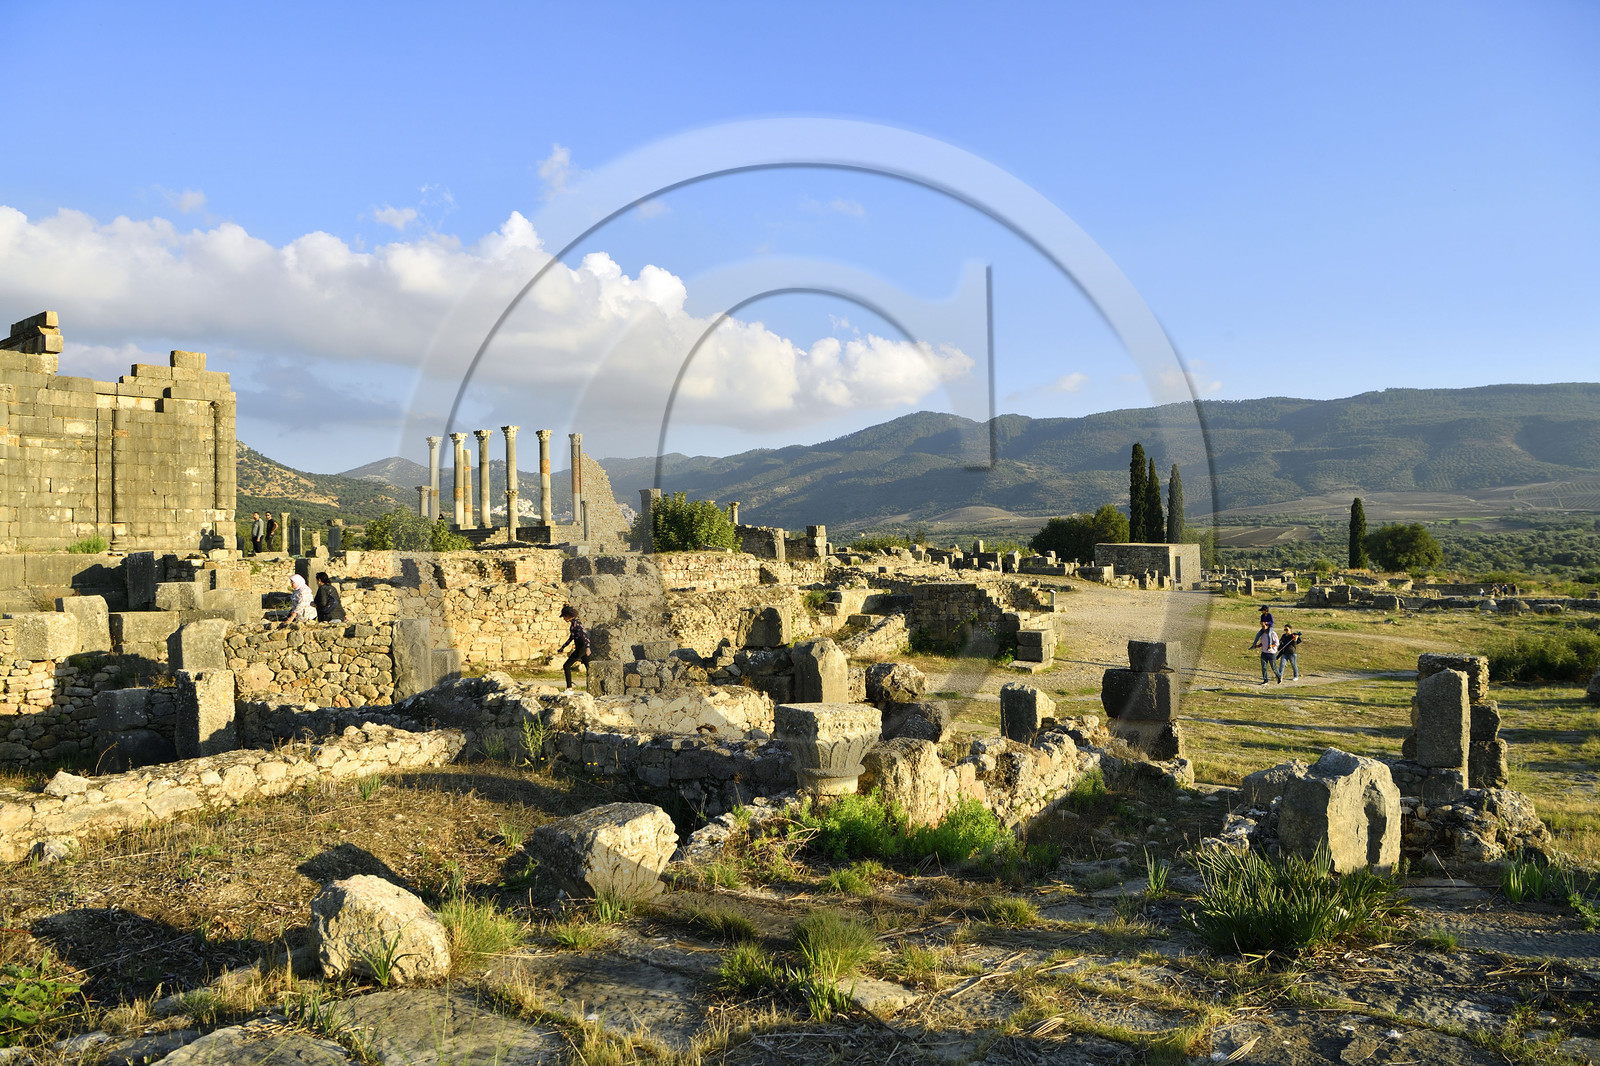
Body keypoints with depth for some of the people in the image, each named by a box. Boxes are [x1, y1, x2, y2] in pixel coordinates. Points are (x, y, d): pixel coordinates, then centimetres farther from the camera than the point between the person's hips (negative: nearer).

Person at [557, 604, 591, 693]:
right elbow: (571, 638, 30)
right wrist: (562, 648, 34)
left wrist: (587, 647, -30)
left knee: (566, 666, -5)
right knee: (588, 668, 12)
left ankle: (569, 689, -7)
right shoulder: (573, 623, 19)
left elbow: (584, 634, -21)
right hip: (583, 648, 10)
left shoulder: (575, 623, -11)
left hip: (581, 648, -10)